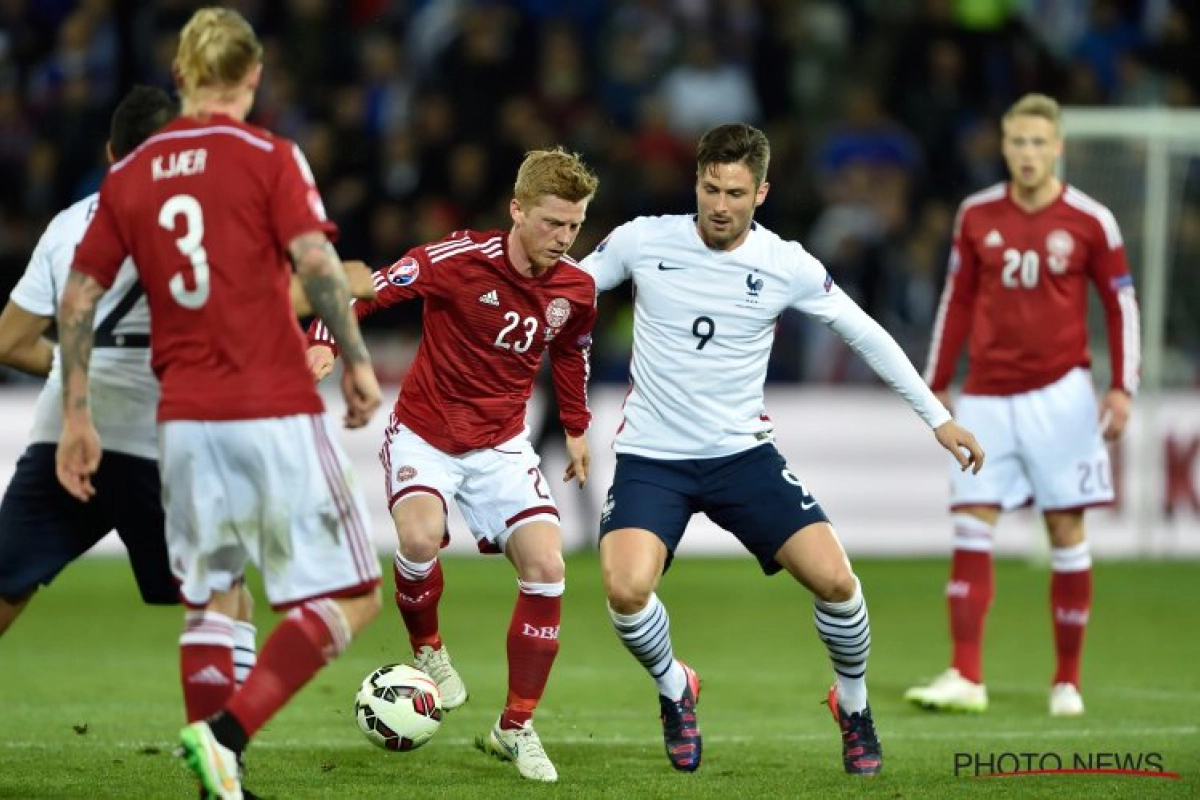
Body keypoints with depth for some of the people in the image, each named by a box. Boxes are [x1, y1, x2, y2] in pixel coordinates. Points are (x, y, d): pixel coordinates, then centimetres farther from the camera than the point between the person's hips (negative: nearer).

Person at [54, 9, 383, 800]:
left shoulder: (130, 175, 10)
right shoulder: (268, 156, -3)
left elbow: (78, 297, 8)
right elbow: (316, 261, -17)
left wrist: (77, 418, 13)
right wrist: (357, 362, -6)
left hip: (186, 418, 5)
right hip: (277, 410, -5)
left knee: (209, 600, 17)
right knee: (349, 597, 0)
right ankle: (225, 733, -18)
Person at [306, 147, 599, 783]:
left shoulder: (575, 290, -4)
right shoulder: (461, 259, -20)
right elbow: (367, 289, -17)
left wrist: (575, 428, 24)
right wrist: (324, 341, -32)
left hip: (502, 443, 4)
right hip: (425, 433, -4)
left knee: (546, 568, -12)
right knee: (420, 537, -32)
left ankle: (515, 729, 2)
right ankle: (427, 651, 1)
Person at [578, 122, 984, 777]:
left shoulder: (787, 266, -5)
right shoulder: (642, 241, -7)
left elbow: (865, 335, 5)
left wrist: (938, 418, 7)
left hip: (743, 453, 1)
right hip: (651, 456, -1)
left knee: (835, 580, -13)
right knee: (626, 591, -25)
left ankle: (853, 706, 17)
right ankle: (674, 690, 9)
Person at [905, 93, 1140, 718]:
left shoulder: (1089, 221, -3)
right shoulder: (976, 216, 4)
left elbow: (1121, 304, 3)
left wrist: (1121, 388, -6)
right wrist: (936, 384, 12)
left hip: (1059, 395, -2)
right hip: (987, 396, 2)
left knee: (1066, 531, 0)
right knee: (970, 529, -7)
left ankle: (1067, 681, 9)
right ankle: (965, 678, -8)